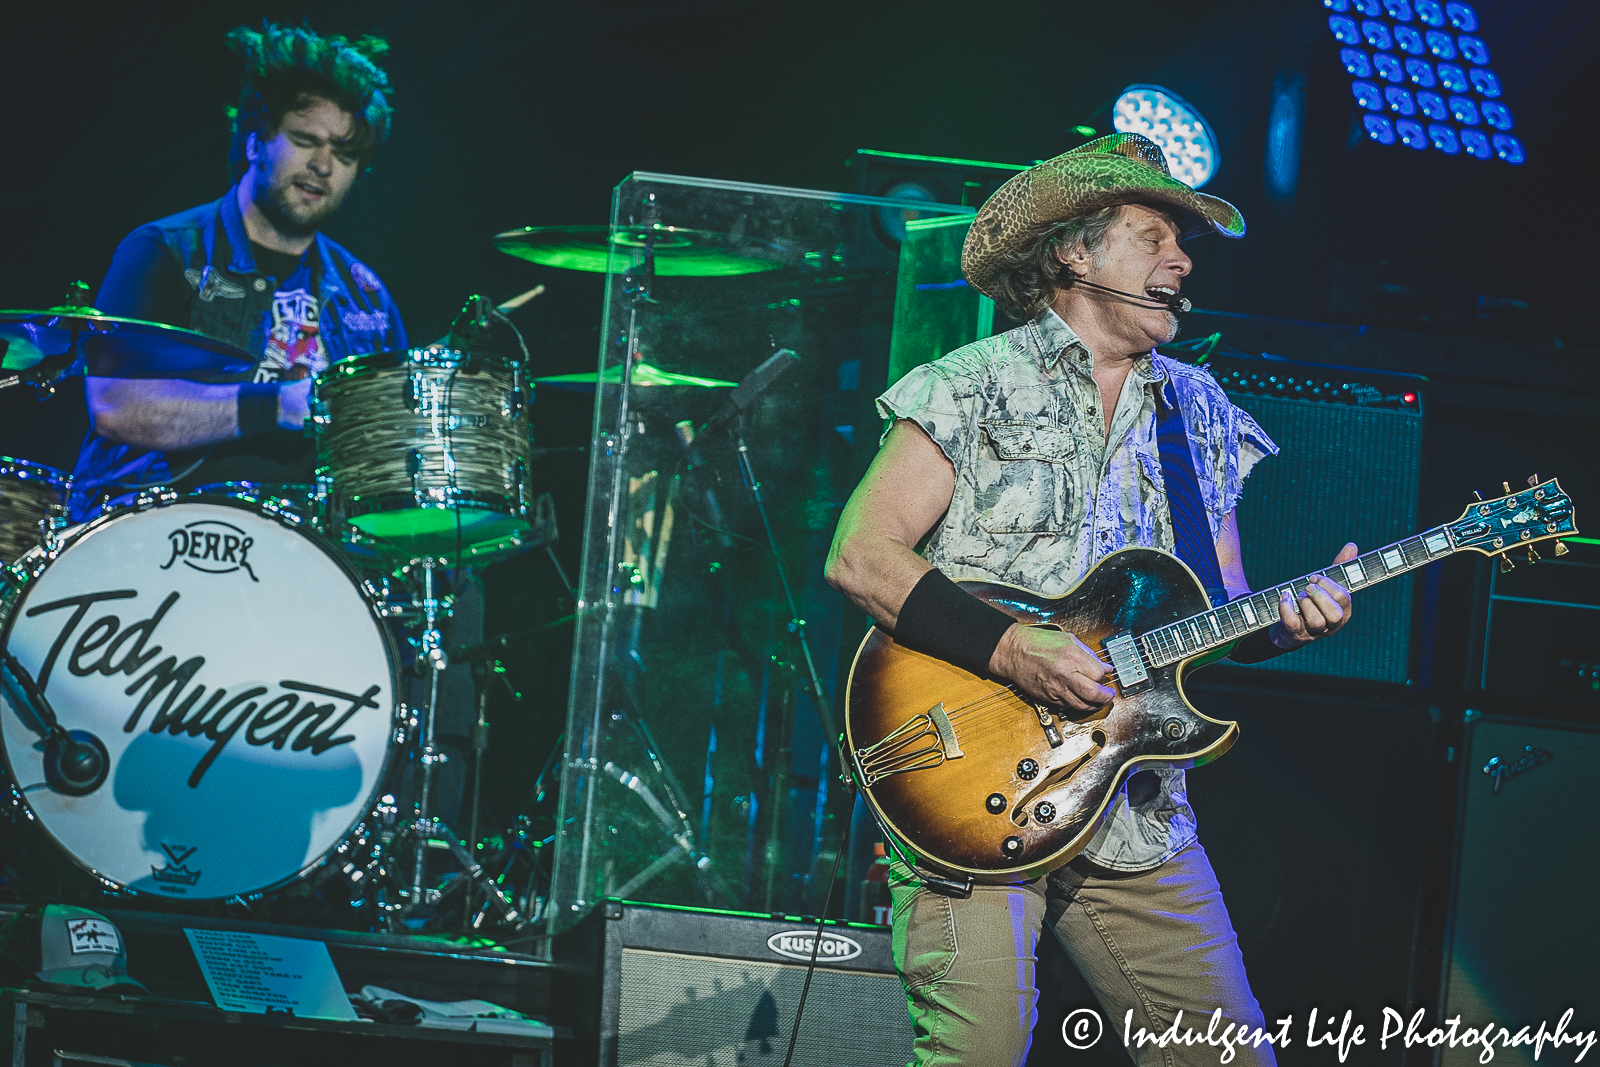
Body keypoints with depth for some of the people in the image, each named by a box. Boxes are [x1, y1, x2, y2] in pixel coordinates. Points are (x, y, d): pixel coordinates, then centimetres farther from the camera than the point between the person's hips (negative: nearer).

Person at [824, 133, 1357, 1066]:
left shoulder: (1202, 413, 16)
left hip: (1137, 812, 5)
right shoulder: (976, 386, -1)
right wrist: (1010, 648, -19)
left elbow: (1221, 611, 18)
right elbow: (860, 556, -9)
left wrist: (1283, 620, -5)